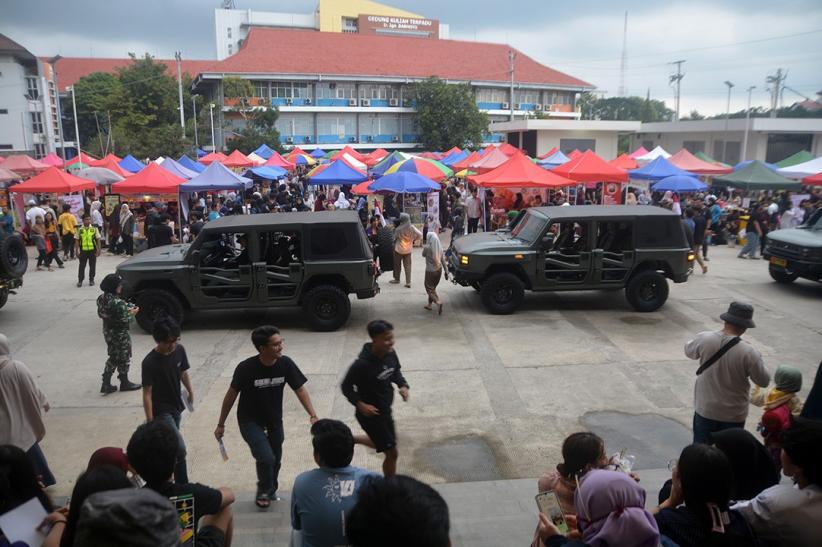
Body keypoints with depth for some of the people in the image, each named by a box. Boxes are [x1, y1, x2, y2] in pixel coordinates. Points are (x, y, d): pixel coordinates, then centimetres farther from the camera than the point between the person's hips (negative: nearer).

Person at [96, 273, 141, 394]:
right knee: (123, 358, 13)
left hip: (108, 333, 8)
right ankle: (125, 383, 30)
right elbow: (125, 321, -25)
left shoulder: (101, 298, -4)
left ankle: (106, 384, 24)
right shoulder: (118, 303, -30)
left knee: (113, 358, 22)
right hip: (120, 335, -8)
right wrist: (132, 314, -5)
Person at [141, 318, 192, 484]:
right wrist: (150, 422, -21)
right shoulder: (150, 362, -24)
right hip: (161, 410, -7)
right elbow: (147, 393, -21)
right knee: (179, 449, -12)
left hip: (176, 406, 7)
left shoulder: (179, 350, -7)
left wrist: (190, 392, 21)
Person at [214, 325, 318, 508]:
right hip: (250, 420, -4)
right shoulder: (246, 368, -26)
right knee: (266, 458, -18)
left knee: (276, 460, 16)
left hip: (274, 419, 4)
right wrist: (221, 424, -5)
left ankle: (271, 490, 46)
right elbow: (231, 395, -13)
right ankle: (263, 492, 14)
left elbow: (300, 389, -13)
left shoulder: (285, 364, -19)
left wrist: (313, 415, -25)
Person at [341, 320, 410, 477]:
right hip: (370, 413, -7)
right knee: (392, 453, 2)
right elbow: (346, 386, -18)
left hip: (385, 409, 8)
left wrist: (403, 385, -8)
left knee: (382, 442, 29)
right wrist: (360, 404, -29)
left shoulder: (390, 354, -10)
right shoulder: (363, 364, -30)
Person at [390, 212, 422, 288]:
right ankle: (408, 282, 5)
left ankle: (396, 279, 30)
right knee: (408, 265, 8)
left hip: (399, 249, -3)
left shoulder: (398, 229, -18)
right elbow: (420, 235, -10)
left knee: (397, 264, 16)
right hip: (408, 249, 3)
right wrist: (414, 240, 3)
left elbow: (395, 238, -6)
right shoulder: (412, 227, -10)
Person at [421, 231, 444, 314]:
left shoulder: (427, 247, -21)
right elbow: (442, 260, 1)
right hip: (439, 269, 6)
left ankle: (438, 302, -16)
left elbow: (423, 255, 0)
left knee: (429, 288, 6)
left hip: (430, 270, -6)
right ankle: (429, 304, 31)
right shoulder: (439, 247, -5)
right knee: (433, 287, 22)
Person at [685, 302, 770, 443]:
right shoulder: (748, 352, -22)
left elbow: (689, 351, 6)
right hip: (734, 415, -2)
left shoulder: (704, 339, -16)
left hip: (705, 409, 2)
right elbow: (763, 381, -8)